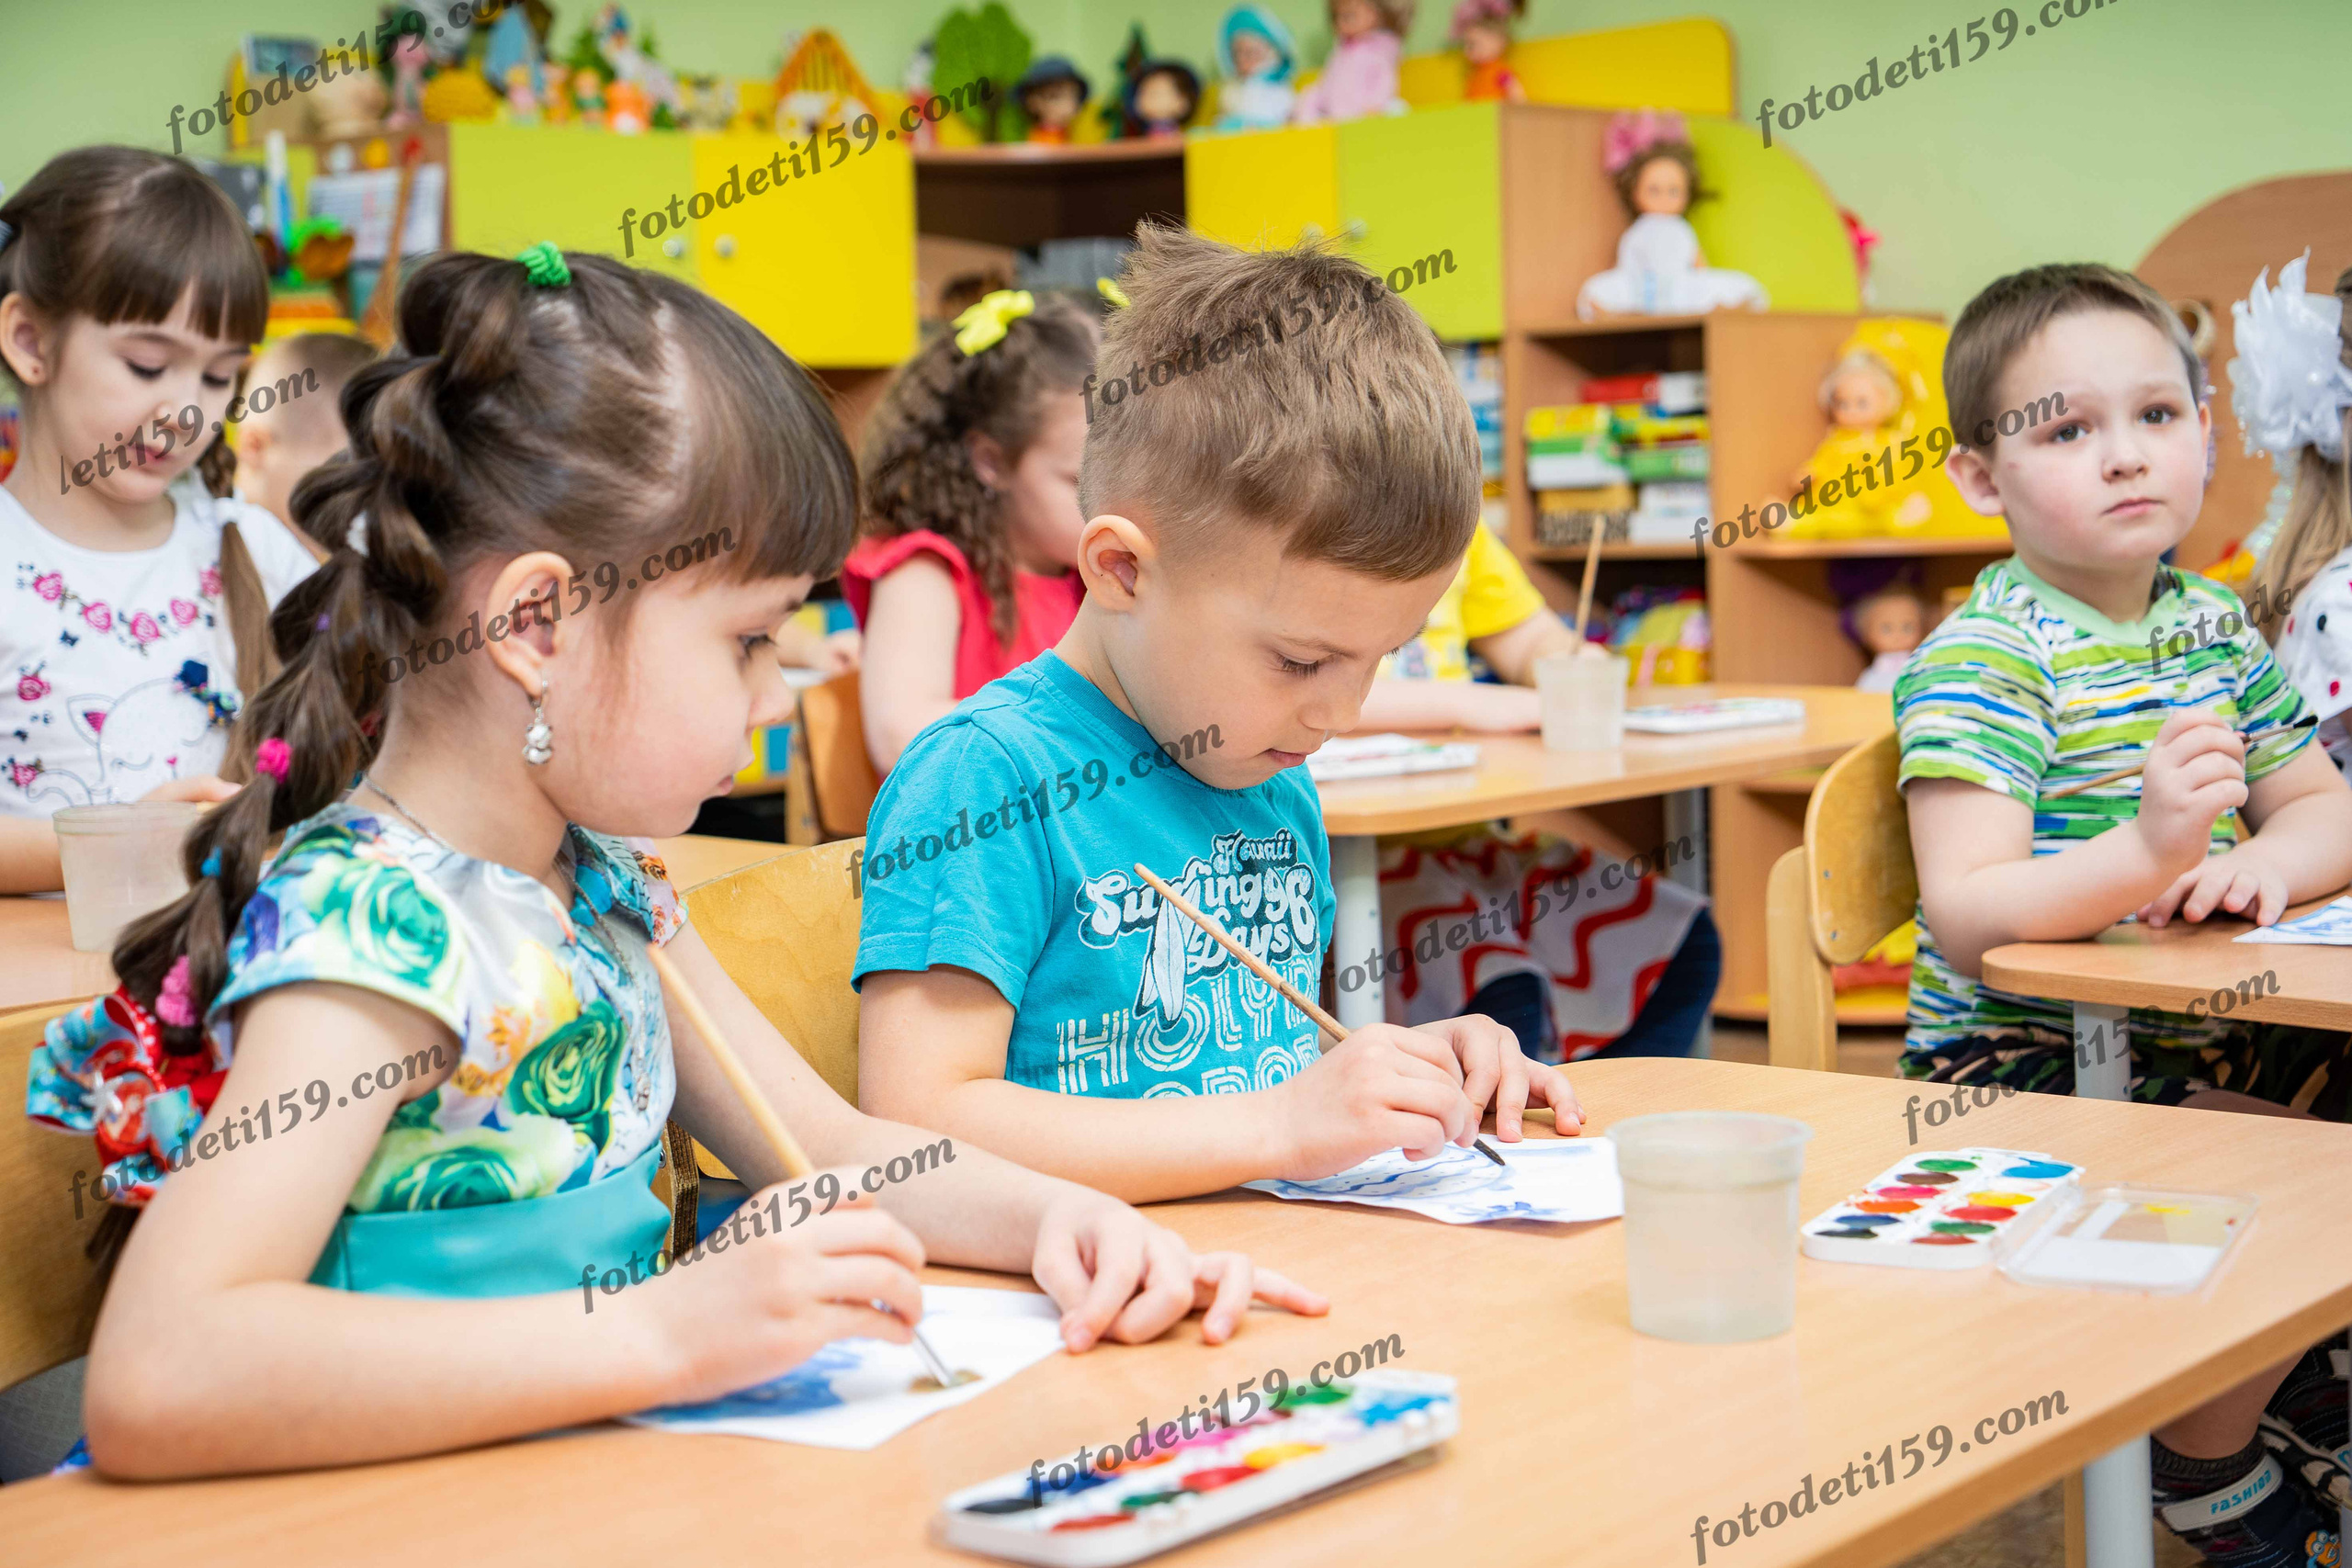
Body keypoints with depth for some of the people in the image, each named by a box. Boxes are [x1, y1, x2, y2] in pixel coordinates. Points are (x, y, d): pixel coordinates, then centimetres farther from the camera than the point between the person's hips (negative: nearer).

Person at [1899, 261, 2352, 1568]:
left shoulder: (2216, 623, 9)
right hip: (2021, 1055, -8)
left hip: (2197, 1034, 8)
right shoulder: (1982, 659, -16)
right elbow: (1967, 918, -25)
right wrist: (2147, 850, -41)